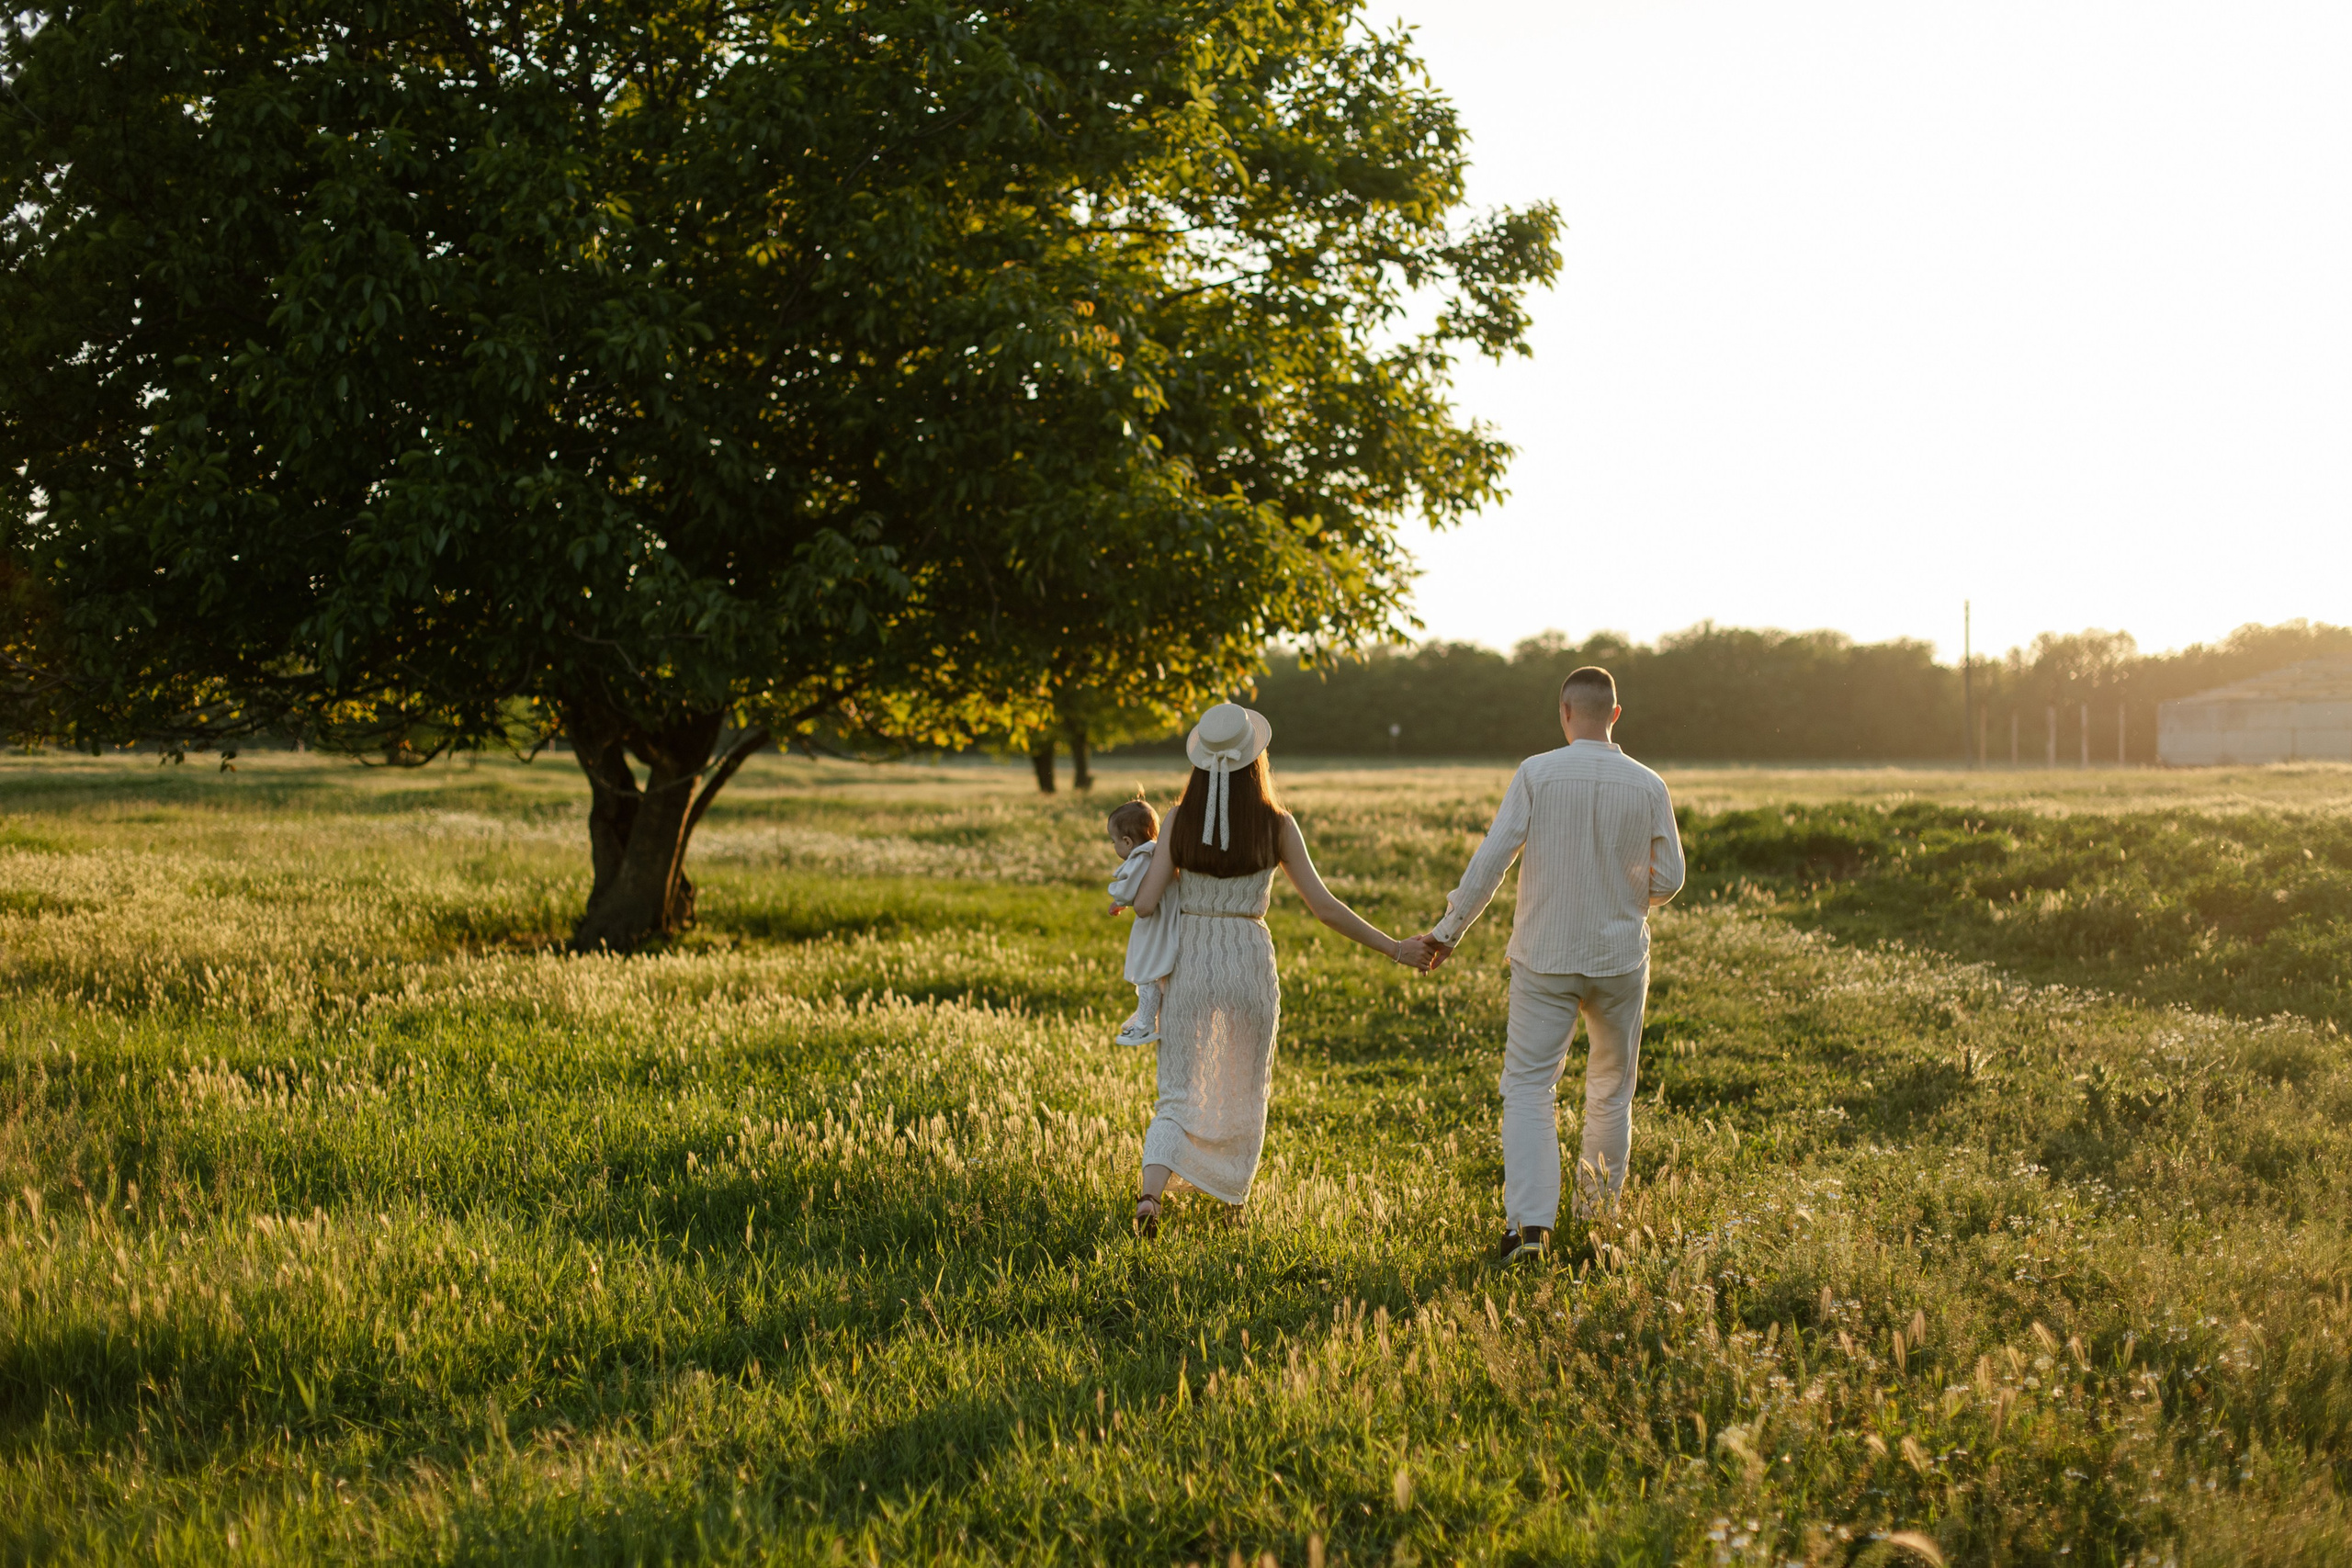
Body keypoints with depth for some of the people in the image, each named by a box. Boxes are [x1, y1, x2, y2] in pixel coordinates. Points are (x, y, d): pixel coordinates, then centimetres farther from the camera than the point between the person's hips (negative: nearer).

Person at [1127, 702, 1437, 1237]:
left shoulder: (1180, 822, -7)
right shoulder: (1277, 826, -9)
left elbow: (1146, 904, -8)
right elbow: (1324, 906, -9)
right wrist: (1394, 948, -2)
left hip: (1189, 963, 0)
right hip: (1249, 963, 0)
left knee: (1179, 1095, 4)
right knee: (1245, 1092, 21)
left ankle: (1150, 1194, -20)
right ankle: (1234, 1198, 35)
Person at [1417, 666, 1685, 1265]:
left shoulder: (1537, 774, -10)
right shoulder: (1649, 787, -3)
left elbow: (1492, 859, -11)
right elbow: (1669, 880, 2)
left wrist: (1450, 929, -2)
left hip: (1545, 957, -2)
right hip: (1620, 956, 2)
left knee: (1529, 1086, -1)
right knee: (1611, 1088, 19)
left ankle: (1530, 1221, -16)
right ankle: (1598, 1209, 28)